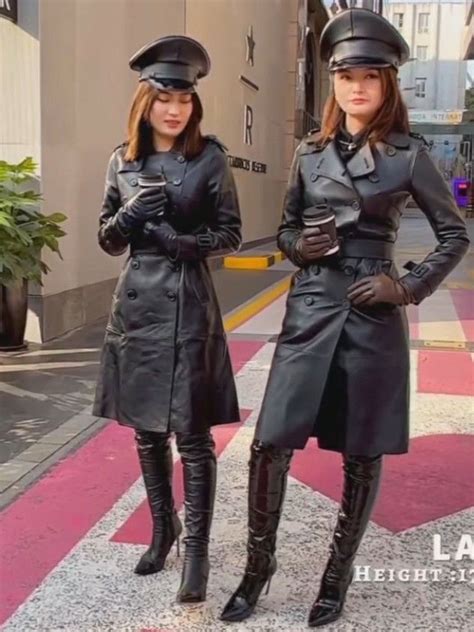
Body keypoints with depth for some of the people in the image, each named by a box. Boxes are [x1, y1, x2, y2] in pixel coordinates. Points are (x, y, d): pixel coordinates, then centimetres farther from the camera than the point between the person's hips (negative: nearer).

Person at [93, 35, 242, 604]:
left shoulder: (209, 158, -2)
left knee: (192, 433, -3)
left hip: (187, 303, -4)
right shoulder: (122, 161, 7)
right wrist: (131, 213, -11)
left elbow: (231, 235, -1)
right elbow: (108, 241, 9)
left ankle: (197, 550, 9)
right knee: (146, 428, 13)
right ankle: (162, 528, 32)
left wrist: (183, 240, -17)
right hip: (137, 302, 4)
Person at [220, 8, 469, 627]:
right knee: (269, 443, -1)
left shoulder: (408, 155, 0)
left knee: (361, 455, 7)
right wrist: (299, 246, -5)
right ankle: (259, 564, 22)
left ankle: (338, 574, 28)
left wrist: (408, 286, -6)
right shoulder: (310, 152, 8)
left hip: (372, 317, -2)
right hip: (309, 311, 2)